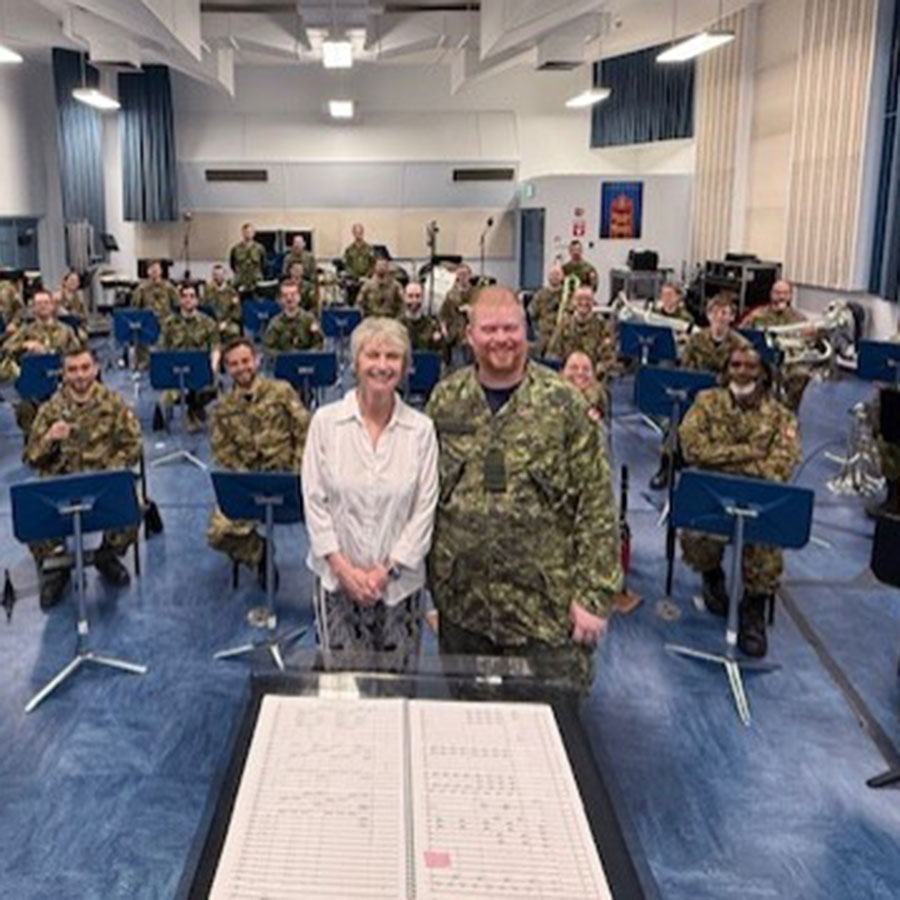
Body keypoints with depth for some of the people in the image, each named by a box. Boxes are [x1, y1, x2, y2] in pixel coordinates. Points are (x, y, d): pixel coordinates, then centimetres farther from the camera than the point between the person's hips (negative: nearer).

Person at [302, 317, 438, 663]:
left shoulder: (421, 428, -3)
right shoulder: (325, 421, -3)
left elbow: (425, 508, -3)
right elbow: (314, 499, -2)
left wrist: (388, 570, -8)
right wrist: (343, 567, -8)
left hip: (400, 581, 0)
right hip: (340, 579, 0)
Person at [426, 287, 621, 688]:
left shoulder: (562, 402, -7)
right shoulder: (445, 399, 2)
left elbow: (597, 502, -8)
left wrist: (593, 594, -10)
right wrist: (428, 571, 6)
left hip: (546, 602, -2)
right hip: (461, 601, 3)